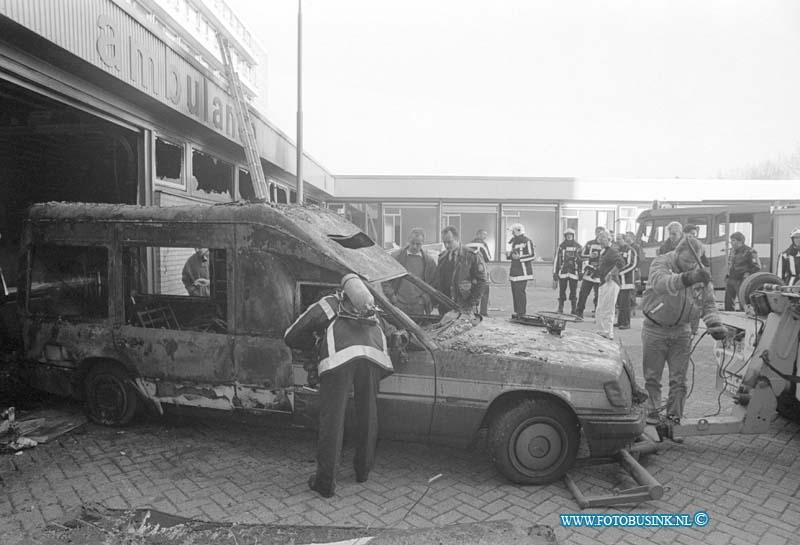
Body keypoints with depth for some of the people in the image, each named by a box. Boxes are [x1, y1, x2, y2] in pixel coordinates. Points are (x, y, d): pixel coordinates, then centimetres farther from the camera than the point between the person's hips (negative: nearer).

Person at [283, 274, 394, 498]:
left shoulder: (325, 304, 28)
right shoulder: (371, 311, 40)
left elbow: (290, 337, 27)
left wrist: (313, 340, 44)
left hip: (339, 357, -4)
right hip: (373, 356, 4)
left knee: (332, 420, 6)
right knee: (368, 416, 21)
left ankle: (325, 482, 13)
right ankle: (363, 471, 37)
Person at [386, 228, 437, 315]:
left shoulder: (428, 260, 6)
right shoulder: (396, 256, 2)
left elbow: (434, 282, 12)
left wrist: (426, 297, 0)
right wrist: (391, 295, -2)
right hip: (398, 304, -1)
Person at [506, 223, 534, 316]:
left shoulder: (527, 241, -9)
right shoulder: (514, 241, 18)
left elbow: (532, 255, -12)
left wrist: (519, 257, -19)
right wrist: (509, 254, 6)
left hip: (523, 271, -8)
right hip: (514, 270, 9)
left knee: (520, 291, -10)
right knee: (514, 291, 9)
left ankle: (521, 313, -5)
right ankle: (516, 311, 16)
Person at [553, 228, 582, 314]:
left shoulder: (578, 247, 6)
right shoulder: (561, 246, 6)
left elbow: (582, 259, 11)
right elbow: (556, 260, 7)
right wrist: (555, 273, 4)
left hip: (574, 272, 0)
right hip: (562, 272, 0)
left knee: (573, 291, 2)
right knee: (562, 291, 2)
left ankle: (573, 310, 10)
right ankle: (560, 309, 10)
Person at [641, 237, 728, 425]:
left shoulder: (700, 272, -2)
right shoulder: (660, 264, -16)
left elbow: (708, 303, 1)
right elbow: (660, 283, -40)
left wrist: (715, 324, -18)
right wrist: (687, 278, -57)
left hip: (681, 330, 3)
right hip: (655, 330, -3)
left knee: (679, 380, 6)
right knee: (652, 376, 5)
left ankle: (674, 417, 19)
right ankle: (652, 413, 19)